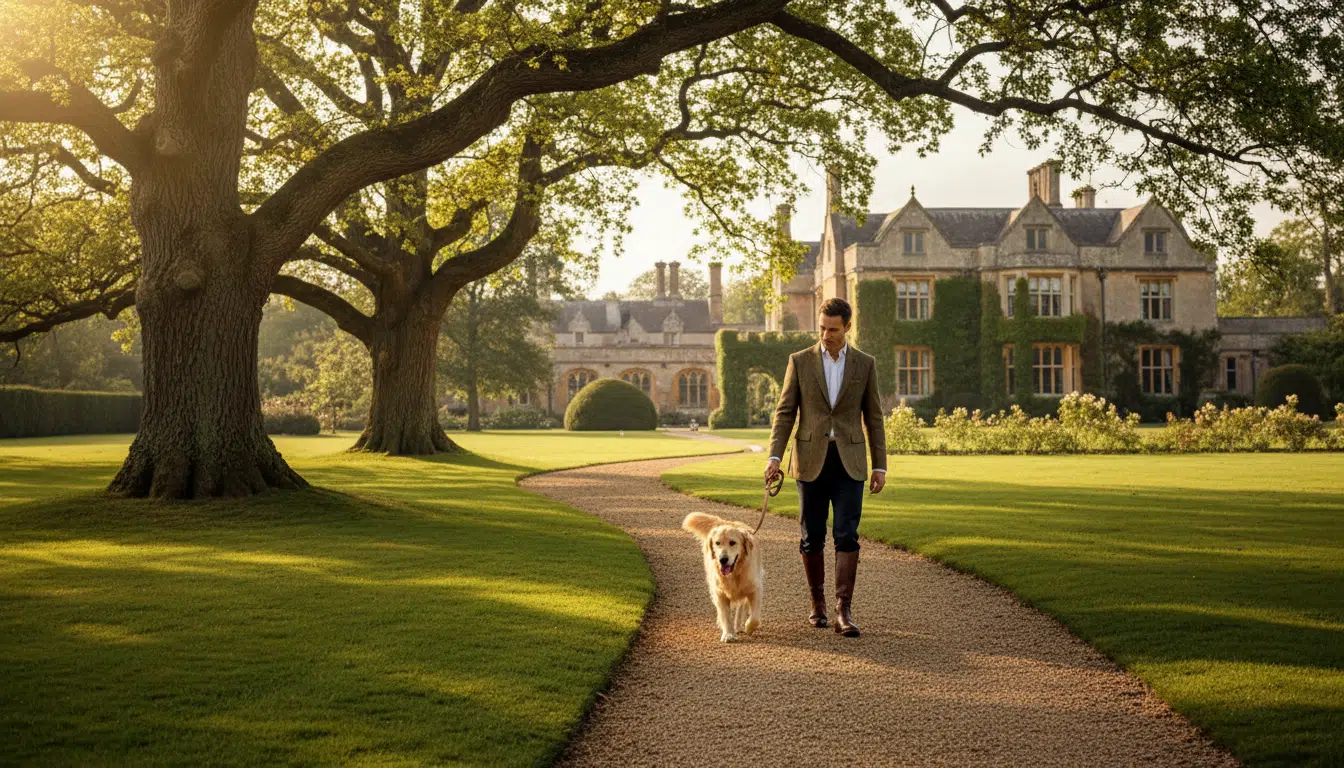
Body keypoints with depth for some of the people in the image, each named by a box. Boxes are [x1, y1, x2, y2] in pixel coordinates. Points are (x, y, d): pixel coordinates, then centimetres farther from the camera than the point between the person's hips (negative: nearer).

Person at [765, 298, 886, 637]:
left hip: (849, 462, 0)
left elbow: (873, 417, 7)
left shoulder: (865, 364, 4)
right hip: (811, 460, 0)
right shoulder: (800, 361, 3)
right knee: (812, 537, 6)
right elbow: (785, 412, 1)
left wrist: (880, 466, 2)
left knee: (846, 536, -9)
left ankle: (843, 612, -7)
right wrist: (774, 456, -10)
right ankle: (817, 602, 24)